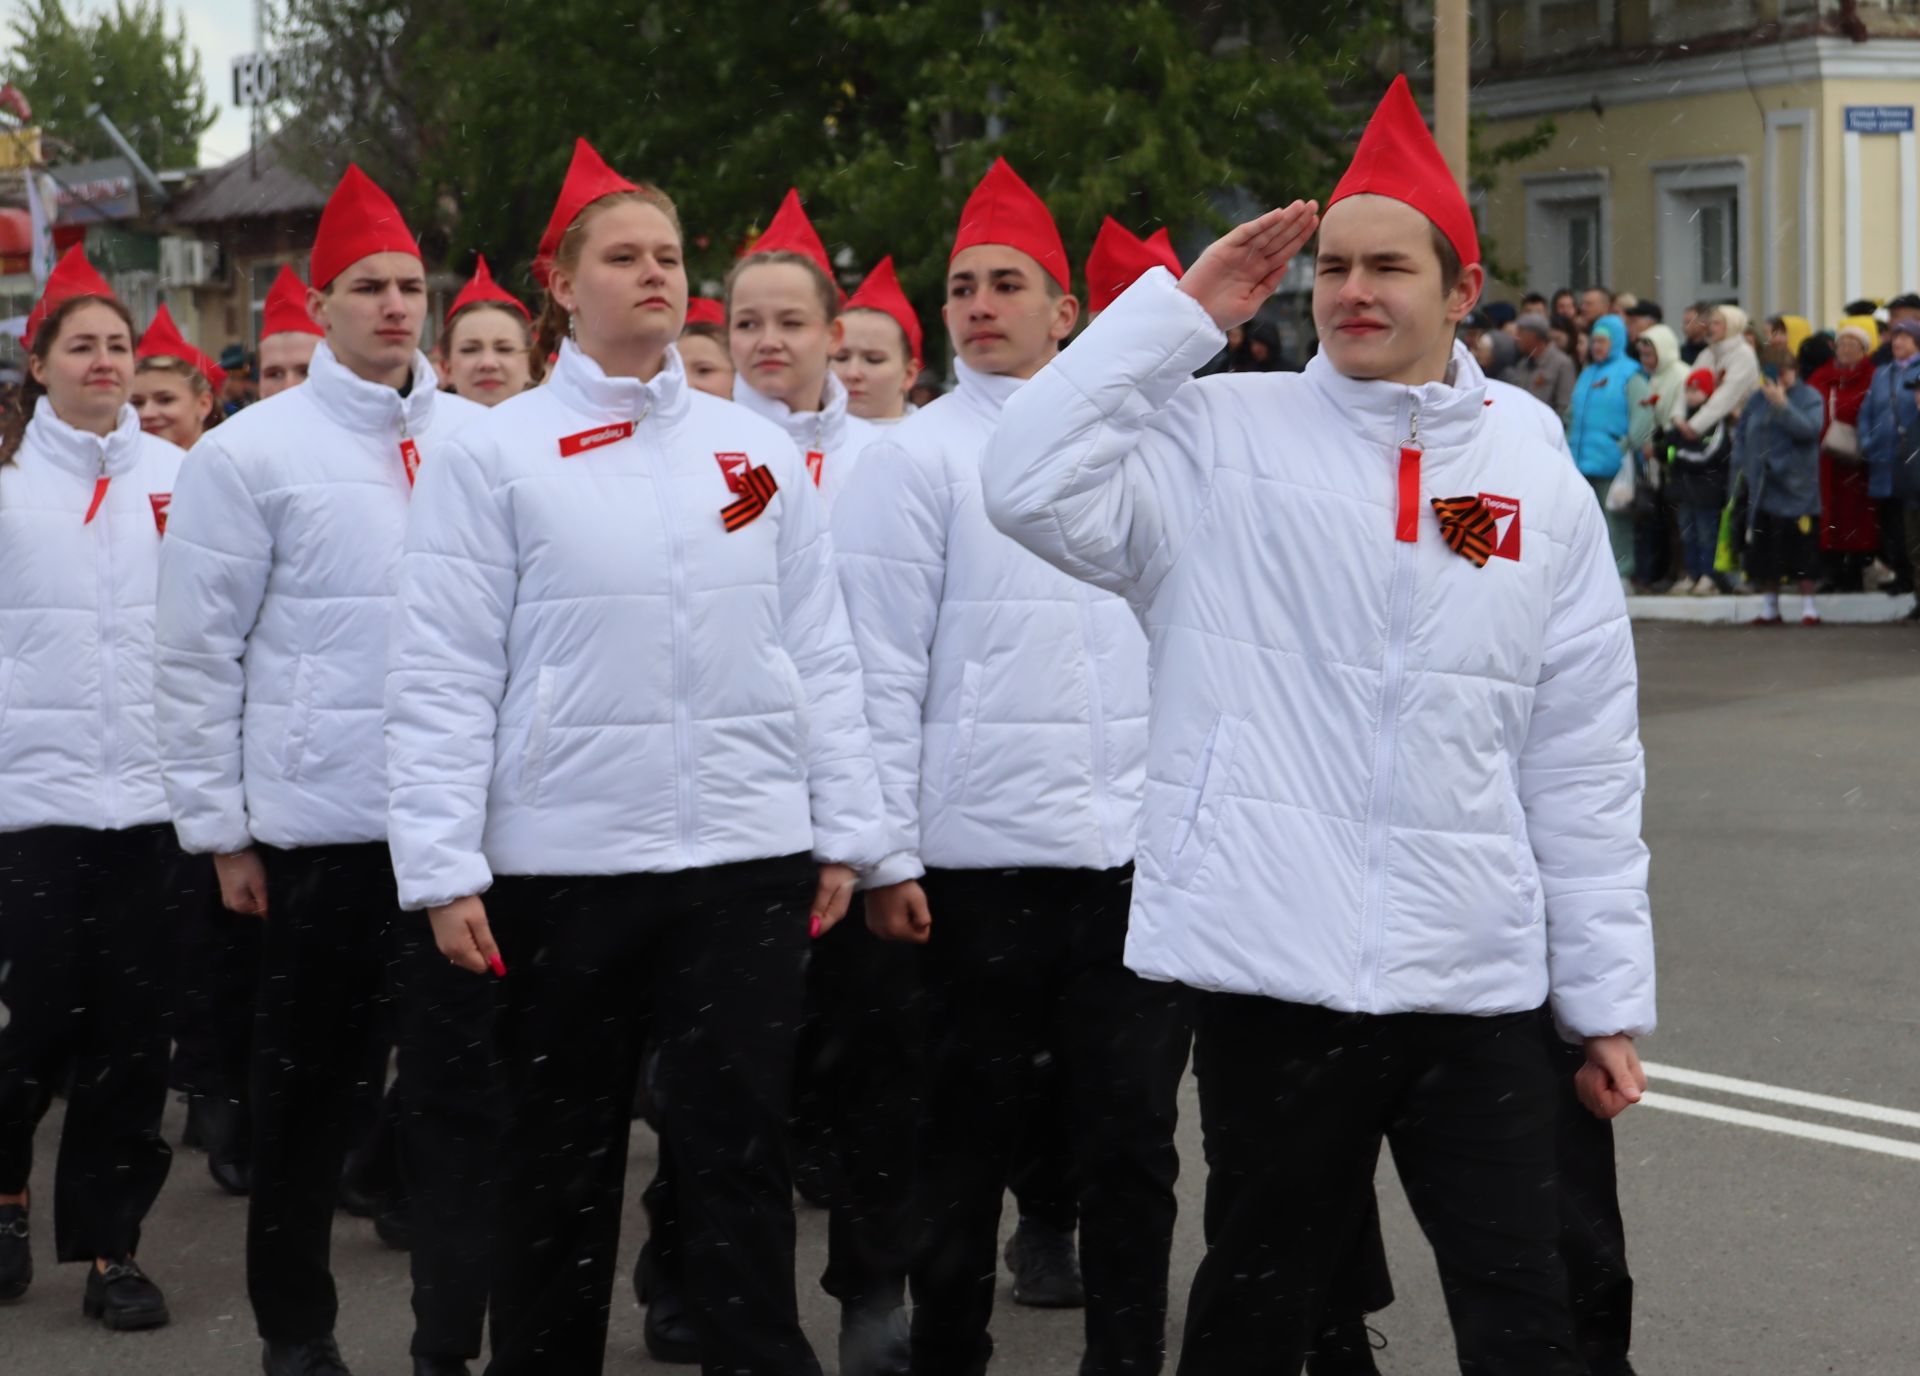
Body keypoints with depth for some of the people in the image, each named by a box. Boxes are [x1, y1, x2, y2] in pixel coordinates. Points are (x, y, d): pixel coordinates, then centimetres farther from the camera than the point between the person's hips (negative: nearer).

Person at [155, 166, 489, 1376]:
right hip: (316, 821, -2)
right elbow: (198, 654, 0)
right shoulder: (251, 453, -1)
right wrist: (220, 827, -2)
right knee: (308, 1083, 10)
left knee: (460, 1080, -1)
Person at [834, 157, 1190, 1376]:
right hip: (982, 859, -3)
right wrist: (885, 857, -9)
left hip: (1137, 855, 4)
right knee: (970, 1141, 7)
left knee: (1133, 1137, 6)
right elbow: (882, 670, -5)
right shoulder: (917, 460, -2)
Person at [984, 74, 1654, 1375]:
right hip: (1275, 968, -2)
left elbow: (1585, 766, 8)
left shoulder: (1540, 485, 7)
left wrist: (1611, 999, 7)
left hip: (1477, 980, 2)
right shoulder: (1222, 437, 1)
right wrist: (1182, 308, -8)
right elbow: (1033, 487, -15)